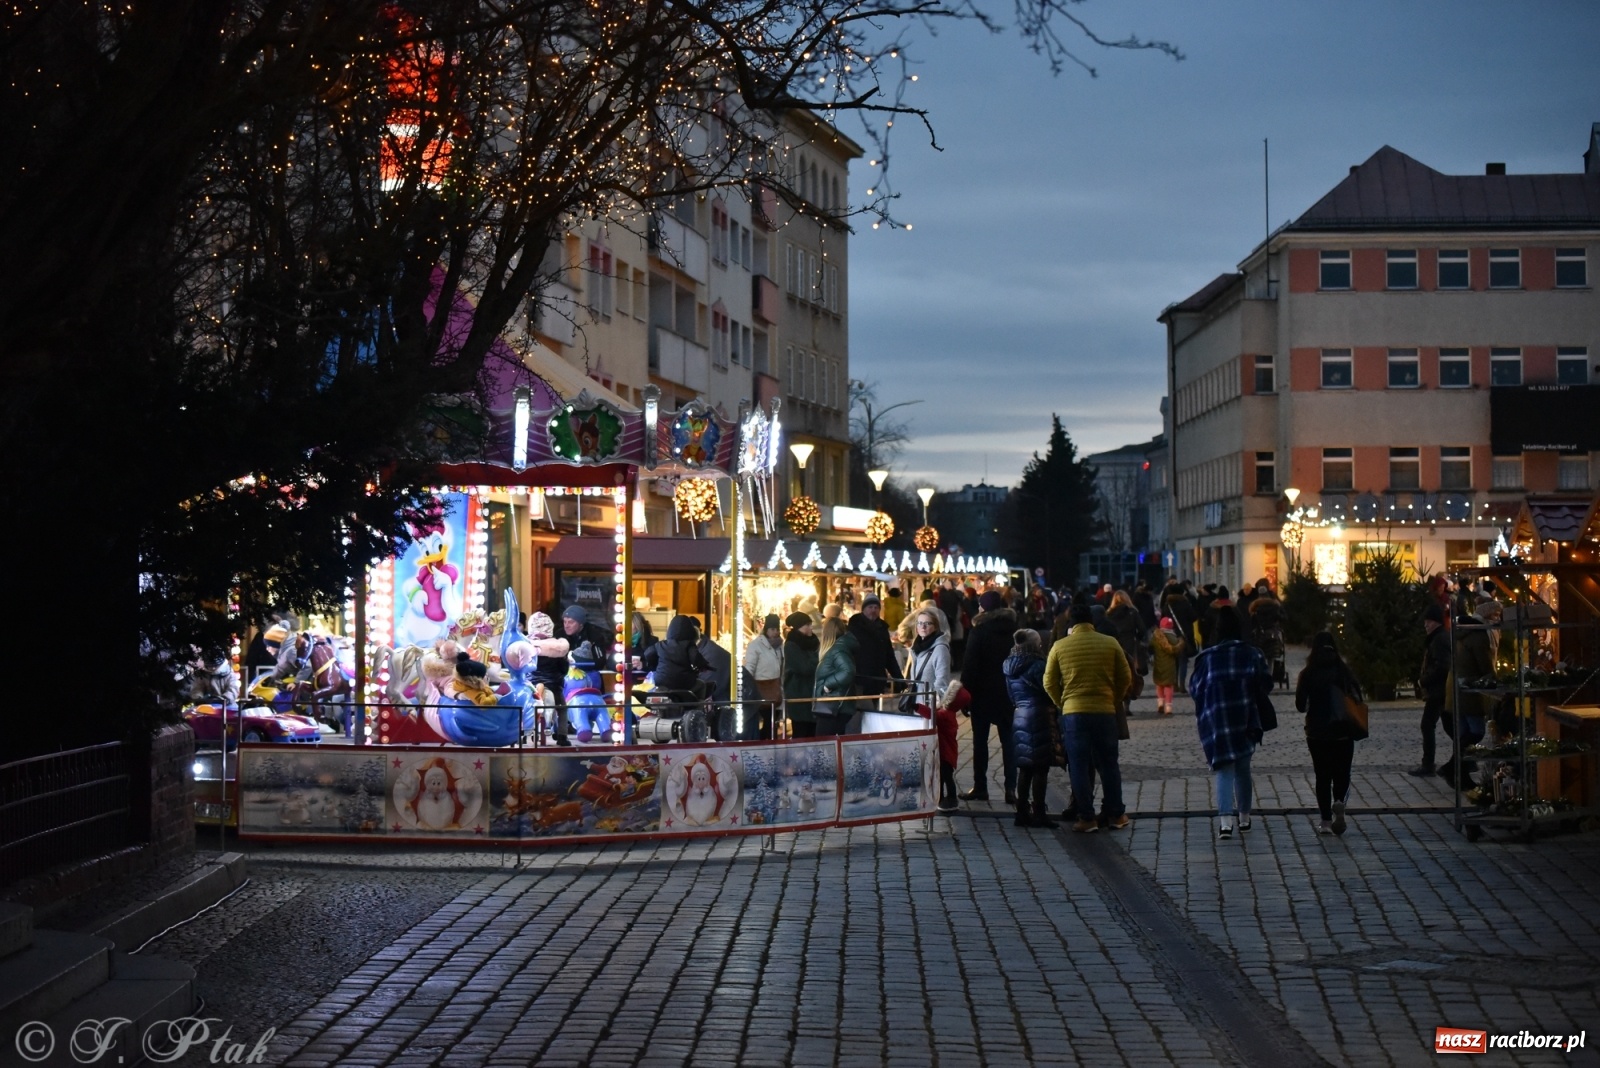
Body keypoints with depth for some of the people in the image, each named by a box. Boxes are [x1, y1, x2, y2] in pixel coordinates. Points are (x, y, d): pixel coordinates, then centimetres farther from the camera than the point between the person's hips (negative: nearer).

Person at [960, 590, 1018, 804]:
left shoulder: (979, 632, -9)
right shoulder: (1013, 630, 4)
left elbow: (969, 665, -13)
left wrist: (966, 689, -7)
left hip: (983, 692, -4)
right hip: (1008, 693, 4)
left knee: (980, 739, 4)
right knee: (1008, 740, 5)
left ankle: (980, 787, 4)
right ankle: (1010, 788, -2)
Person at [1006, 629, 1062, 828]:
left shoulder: (1010, 667, 10)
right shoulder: (1036, 665, -14)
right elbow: (1049, 690, -13)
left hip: (1019, 718, 8)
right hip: (1038, 719, -8)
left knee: (1025, 768, 12)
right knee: (1041, 768, -4)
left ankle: (1022, 812, 13)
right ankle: (1038, 814, -5)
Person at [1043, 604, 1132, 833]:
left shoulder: (1060, 646, -1)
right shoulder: (1110, 643, 1)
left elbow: (1050, 683, 3)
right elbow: (1125, 678, 5)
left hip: (1073, 713, -1)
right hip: (1105, 711, 1)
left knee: (1079, 766, 5)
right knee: (1108, 764, 13)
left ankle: (1086, 818, 6)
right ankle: (1115, 815, 18)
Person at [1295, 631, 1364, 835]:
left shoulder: (1308, 674, -6)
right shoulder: (1344, 670, -4)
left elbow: (1300, 705, -5)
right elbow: (1358, 699, -4)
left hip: (1317, 733, 0)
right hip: (1343, 732, 0)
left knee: (1322, 776, 9)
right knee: (1342, 773, 12)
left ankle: (1326, 821, 6)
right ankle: (1339, 802, -17)